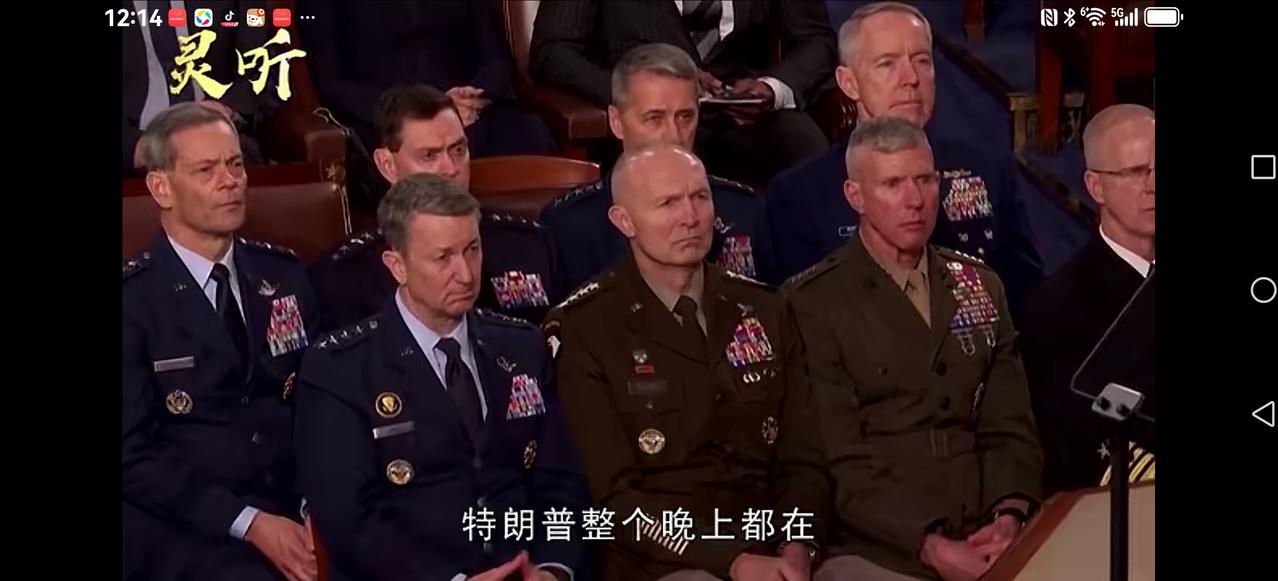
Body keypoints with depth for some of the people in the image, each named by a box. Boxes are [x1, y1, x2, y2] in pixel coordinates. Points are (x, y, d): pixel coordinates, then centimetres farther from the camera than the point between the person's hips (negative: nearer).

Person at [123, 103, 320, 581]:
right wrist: (248, 522, -16)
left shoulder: (285, 275, 11)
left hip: (293, 512, 4)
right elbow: (133, 454, -7)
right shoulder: (134, 299, -3)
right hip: (185, 528, -4)